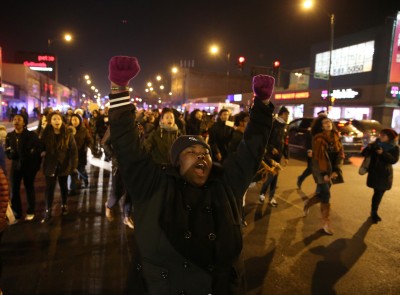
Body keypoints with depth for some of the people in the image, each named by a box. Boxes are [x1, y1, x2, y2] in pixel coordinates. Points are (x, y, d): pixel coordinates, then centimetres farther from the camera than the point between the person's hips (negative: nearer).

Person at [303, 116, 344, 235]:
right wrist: (324, 173, -20)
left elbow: (340, 155, 2)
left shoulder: (336, 138, 5)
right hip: (321, 170, -6)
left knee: (322, 193, 13)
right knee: (326, 195, -6)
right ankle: (325, 223, 5)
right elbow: (318, 157, -16)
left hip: (331, 170, 6)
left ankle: (308, 203, 41)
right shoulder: (318, 139, -12)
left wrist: (336, 171, -9)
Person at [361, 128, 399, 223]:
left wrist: (383, 153, -27)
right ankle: (374, 213, 5)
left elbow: (394, 160, -14)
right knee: (377, 193, -8)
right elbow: (364, 154, -8)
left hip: (386, 174, 2)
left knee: (380, 194, 11)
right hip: (375, 173, -2)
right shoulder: (375, 145, -1)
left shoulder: (394, 147, -2)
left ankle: (374, 212, 28)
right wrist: (369, 148, -28)